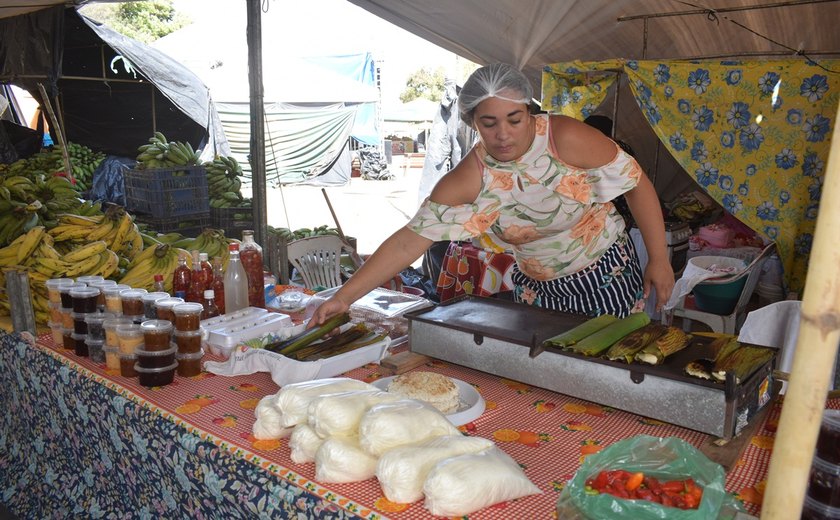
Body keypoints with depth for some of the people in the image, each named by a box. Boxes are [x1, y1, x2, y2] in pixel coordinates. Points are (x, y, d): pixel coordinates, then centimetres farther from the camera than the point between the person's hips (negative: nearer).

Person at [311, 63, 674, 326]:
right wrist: (344, 297, -23)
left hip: (608, 276, -2)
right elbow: (408, 242, -18)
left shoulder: (566, 139, -24)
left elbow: (637, 184, -12)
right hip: (537, 289, 2)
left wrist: (658, 259, -12)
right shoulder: (469, 180, -17)